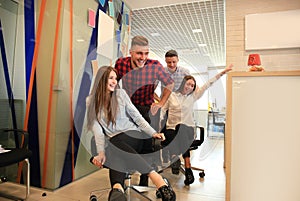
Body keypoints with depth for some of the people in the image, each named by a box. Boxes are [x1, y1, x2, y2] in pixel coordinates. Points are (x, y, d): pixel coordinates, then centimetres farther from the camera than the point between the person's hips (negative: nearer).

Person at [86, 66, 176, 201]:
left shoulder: (120, 93, 4)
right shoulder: (91, 101, 4)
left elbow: (136, 115, 3)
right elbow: (97, 129, -2)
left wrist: (153, 133, -9)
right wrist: (101, 152, -15)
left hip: (131, 134, 1)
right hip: (114, 140, 0)